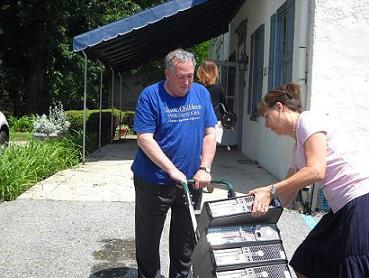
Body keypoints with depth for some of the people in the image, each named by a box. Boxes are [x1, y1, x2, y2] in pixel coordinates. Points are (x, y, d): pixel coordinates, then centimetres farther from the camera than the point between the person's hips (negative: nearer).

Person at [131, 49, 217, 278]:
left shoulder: (201, 93, 3)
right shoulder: (150, 96, -10)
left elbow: (210, 134, 2)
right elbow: (144, 139, -16)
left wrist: (204, 169, -10)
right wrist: (172, 170, -21)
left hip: (191, 181, 4)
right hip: (154, 181, -3)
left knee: (186, 240, 16)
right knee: (149, 238, 11)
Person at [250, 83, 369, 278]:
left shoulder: (307, 120, -7)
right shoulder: (298, 144, 19)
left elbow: (316, 171, -20)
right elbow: (287, 193, 21)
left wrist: (270, 190, -17)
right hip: (343, 209, 10)